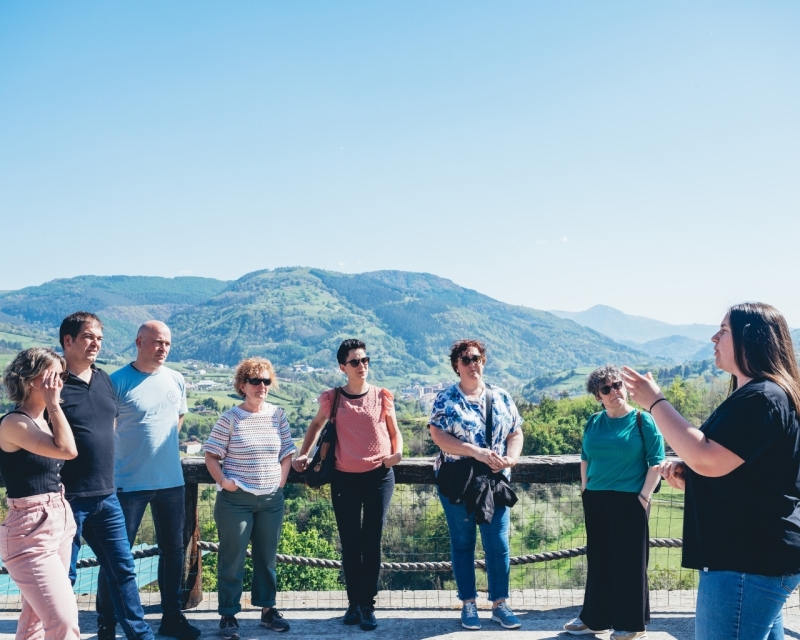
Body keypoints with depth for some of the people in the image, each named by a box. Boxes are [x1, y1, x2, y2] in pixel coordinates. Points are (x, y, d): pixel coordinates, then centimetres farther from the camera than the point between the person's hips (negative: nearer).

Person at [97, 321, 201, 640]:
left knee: (173, 549, 12)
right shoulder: (118, 381, -10)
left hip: (171, 481, 5)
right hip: (129, 483, -5)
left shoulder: (176, 380, 5)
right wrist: (125, 458, -4)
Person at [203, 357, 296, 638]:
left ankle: (268, 609, 27)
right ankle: (228, 615, 15)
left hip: (271, 500, 4)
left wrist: (281, 480, 2)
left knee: (267, 557, 14)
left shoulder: (277, 415, 4)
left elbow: (286, 453, 11)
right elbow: (211, 455, -4)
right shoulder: (230, 418, -7)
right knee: (232, 559, 4)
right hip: (236, 500, -4)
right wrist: (223, 481, -16)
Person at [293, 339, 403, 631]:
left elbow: (395, 432, 9)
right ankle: (354, 603, 20)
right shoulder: (333, 398, 0)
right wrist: (303, 454, 7)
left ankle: (368, 605, 12)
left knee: (371, 542, 3)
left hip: (379, 476, 0)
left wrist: (397, 453, -10)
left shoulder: (382, 396, 0)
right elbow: (316, 425, 17)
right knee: (349, 544, 7)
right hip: (345, 478, 1)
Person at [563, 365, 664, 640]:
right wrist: (585, 490, 10)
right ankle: (595, 618, 25)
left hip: (629, 501, -5)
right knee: (598, 559, 13)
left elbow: (656, 461, -8)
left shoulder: (642, 420, -7)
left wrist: (644, 496, -13)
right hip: (596, 501, 5)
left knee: (629, 561, 3)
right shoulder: (593, 422, 7)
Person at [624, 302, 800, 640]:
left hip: (747, 560, -11)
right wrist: (687, 478, 7)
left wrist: (655, 401, -19)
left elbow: (708, 459, -27)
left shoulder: (761, 398, -18)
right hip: (759, 555, 11)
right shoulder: (753, 395, 17)